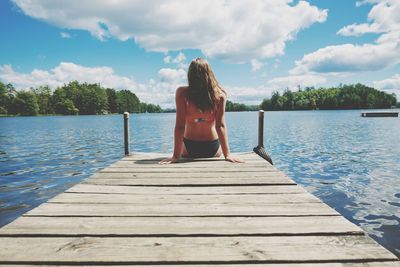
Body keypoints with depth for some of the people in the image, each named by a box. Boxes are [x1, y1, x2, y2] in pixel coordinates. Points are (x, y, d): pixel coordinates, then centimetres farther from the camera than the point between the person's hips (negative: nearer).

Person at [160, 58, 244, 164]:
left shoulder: (182, 93, -18)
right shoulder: (220, 95, -14)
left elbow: (180, 126, -19)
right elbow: (220, 126, -17)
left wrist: (176, 155, -15)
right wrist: (227, 154, -12)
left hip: (189, 149, -1)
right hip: (213, 149, 1)